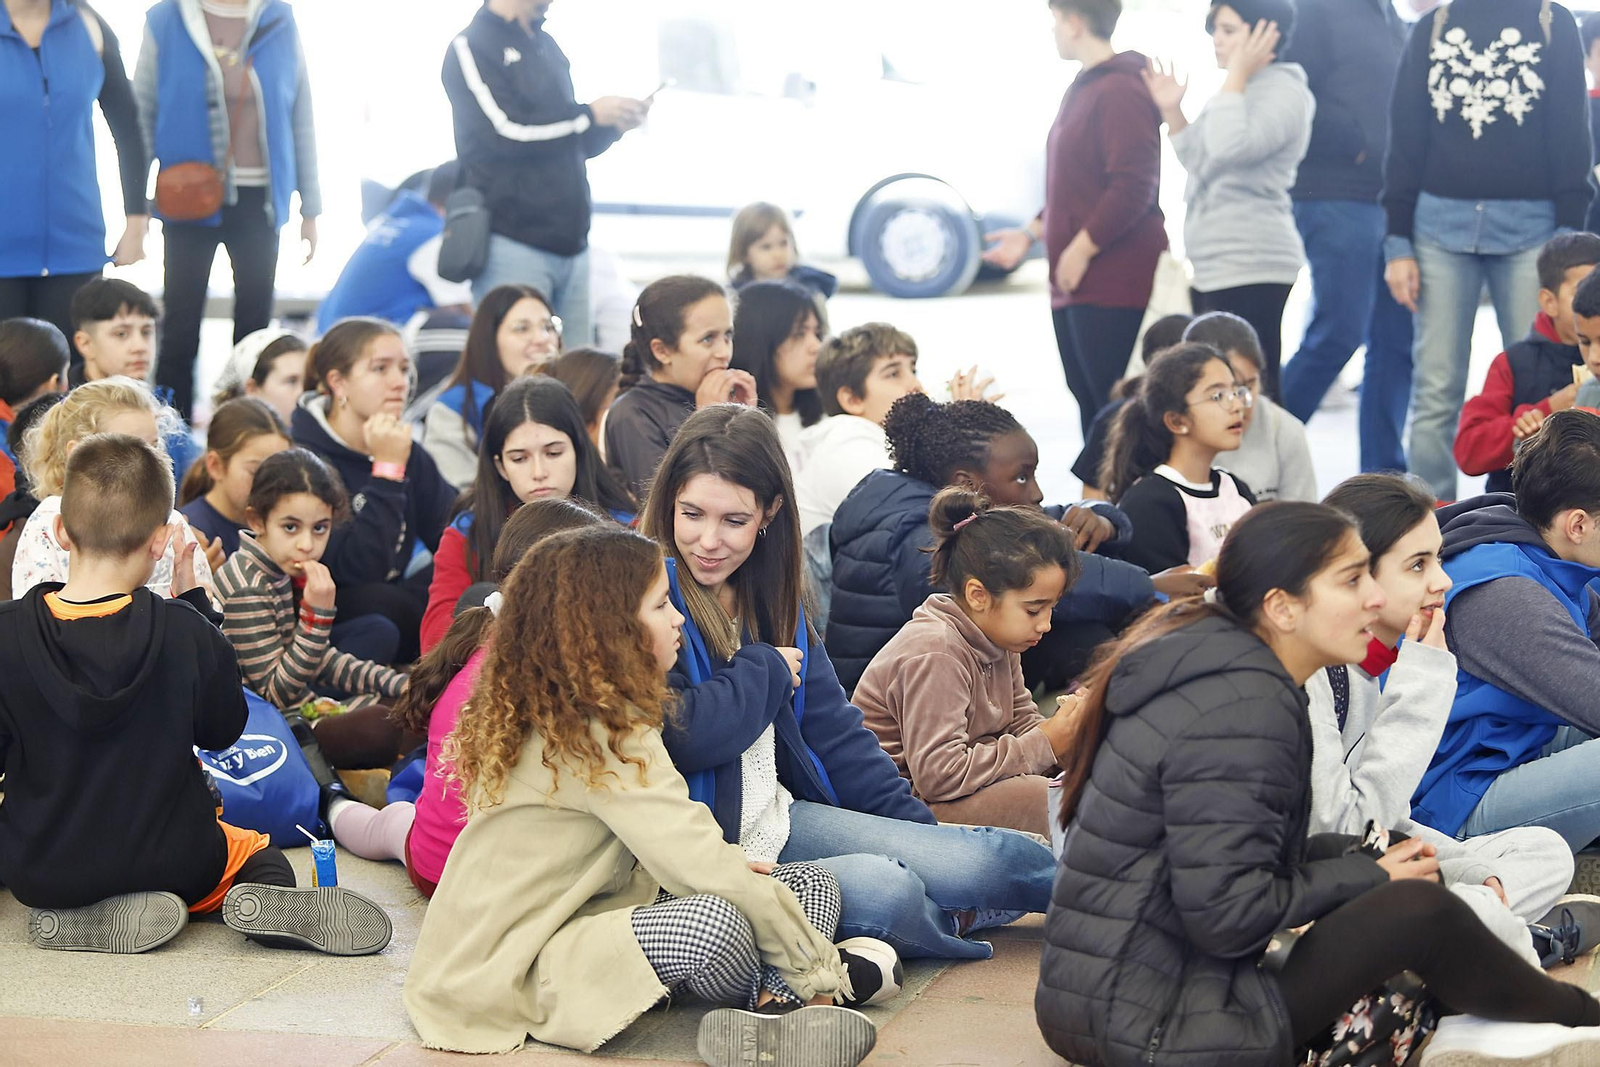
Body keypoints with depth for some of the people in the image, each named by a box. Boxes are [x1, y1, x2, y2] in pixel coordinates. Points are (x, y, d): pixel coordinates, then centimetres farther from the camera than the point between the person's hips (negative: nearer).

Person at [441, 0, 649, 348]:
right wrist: (589, 114, -9)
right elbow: (505, 132, -16)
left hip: (570, 239, 7)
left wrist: (614, 125, 6)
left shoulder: (547, 48, 19)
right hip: (512, 241, -7)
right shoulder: (471, 47, -4)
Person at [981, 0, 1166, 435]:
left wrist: (1080, 250, -18)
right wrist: (1031, 234, 17)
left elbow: (1133, 188, -21)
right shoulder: (1081, 89, 17)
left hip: (1115, 283, -10)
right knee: (1089, 403, 13)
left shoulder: (1122, 89, -14)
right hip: (1075, 286, 10)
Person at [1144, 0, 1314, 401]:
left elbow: (1230, 149, -27)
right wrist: (1171, 112, 14)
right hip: (1214, 267, 10)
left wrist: (1236, 76, -17)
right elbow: (1199, 162, 27)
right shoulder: (1238, 90, 19)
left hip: (1250, 267, -10)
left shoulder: (1284, 92, -11)